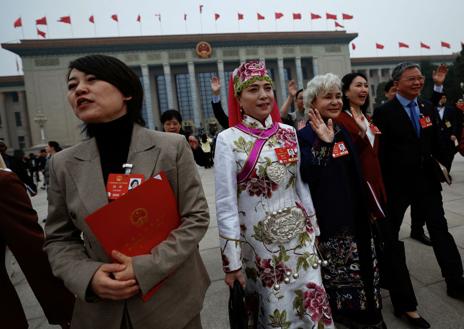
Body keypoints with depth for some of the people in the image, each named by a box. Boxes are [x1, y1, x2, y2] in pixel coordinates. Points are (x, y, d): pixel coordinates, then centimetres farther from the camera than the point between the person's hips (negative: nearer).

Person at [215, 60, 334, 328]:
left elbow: (300, 183, 10)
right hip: (258, 240, -3)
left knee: (313, 302, 14)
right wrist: (232, 261, -10)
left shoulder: (288, 132, 1)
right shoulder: (228, 139, -13)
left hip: (298, 233, 4)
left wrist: (313, 227, 13)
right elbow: (225, 204, -12)